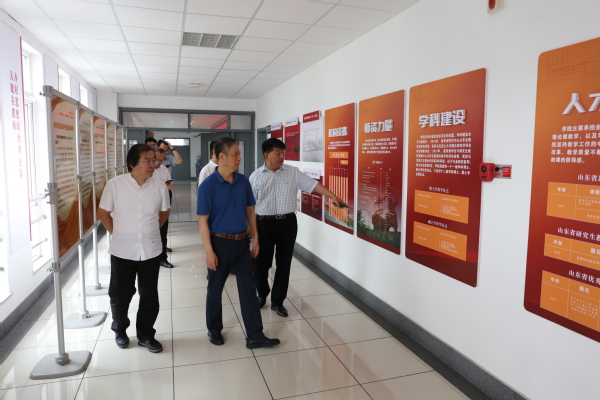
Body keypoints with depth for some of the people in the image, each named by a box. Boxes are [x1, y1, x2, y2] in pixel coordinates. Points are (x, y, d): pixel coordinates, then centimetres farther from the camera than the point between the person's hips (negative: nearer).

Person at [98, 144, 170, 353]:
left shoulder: (159, 186, -5)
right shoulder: (115, 184, -9)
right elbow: (103, 213, 2)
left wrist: (150, 231, 9)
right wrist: (118, 233, 2)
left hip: (150, 251, 2)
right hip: (122, 251, -1)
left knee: (149, 295, 10)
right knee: (120, 294, 13)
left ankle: (145, 334, 28)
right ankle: (119, 330, 37)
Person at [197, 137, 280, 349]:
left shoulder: (243, 181, 1)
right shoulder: (208, 185, -14)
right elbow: (203, 220, -13)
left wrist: (255, 238, 9)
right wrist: (209, 251, -16)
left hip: (242, 242, 4)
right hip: (220, 242, -4)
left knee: (248, 288, 6)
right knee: (215, 289, 13)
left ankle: (255, 336, 15)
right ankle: (214, 330, 34)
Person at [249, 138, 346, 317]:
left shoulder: (293, 172, 1)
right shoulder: (256, 176, 0)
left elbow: (313, 185, -4)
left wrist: (333, 197, -15)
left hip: (288, 222, 1)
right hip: (264, 223, -1)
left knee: (284, 263, 6)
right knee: (262, 262, 7)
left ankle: (277, 301, 22)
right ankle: (262, 294, 34)